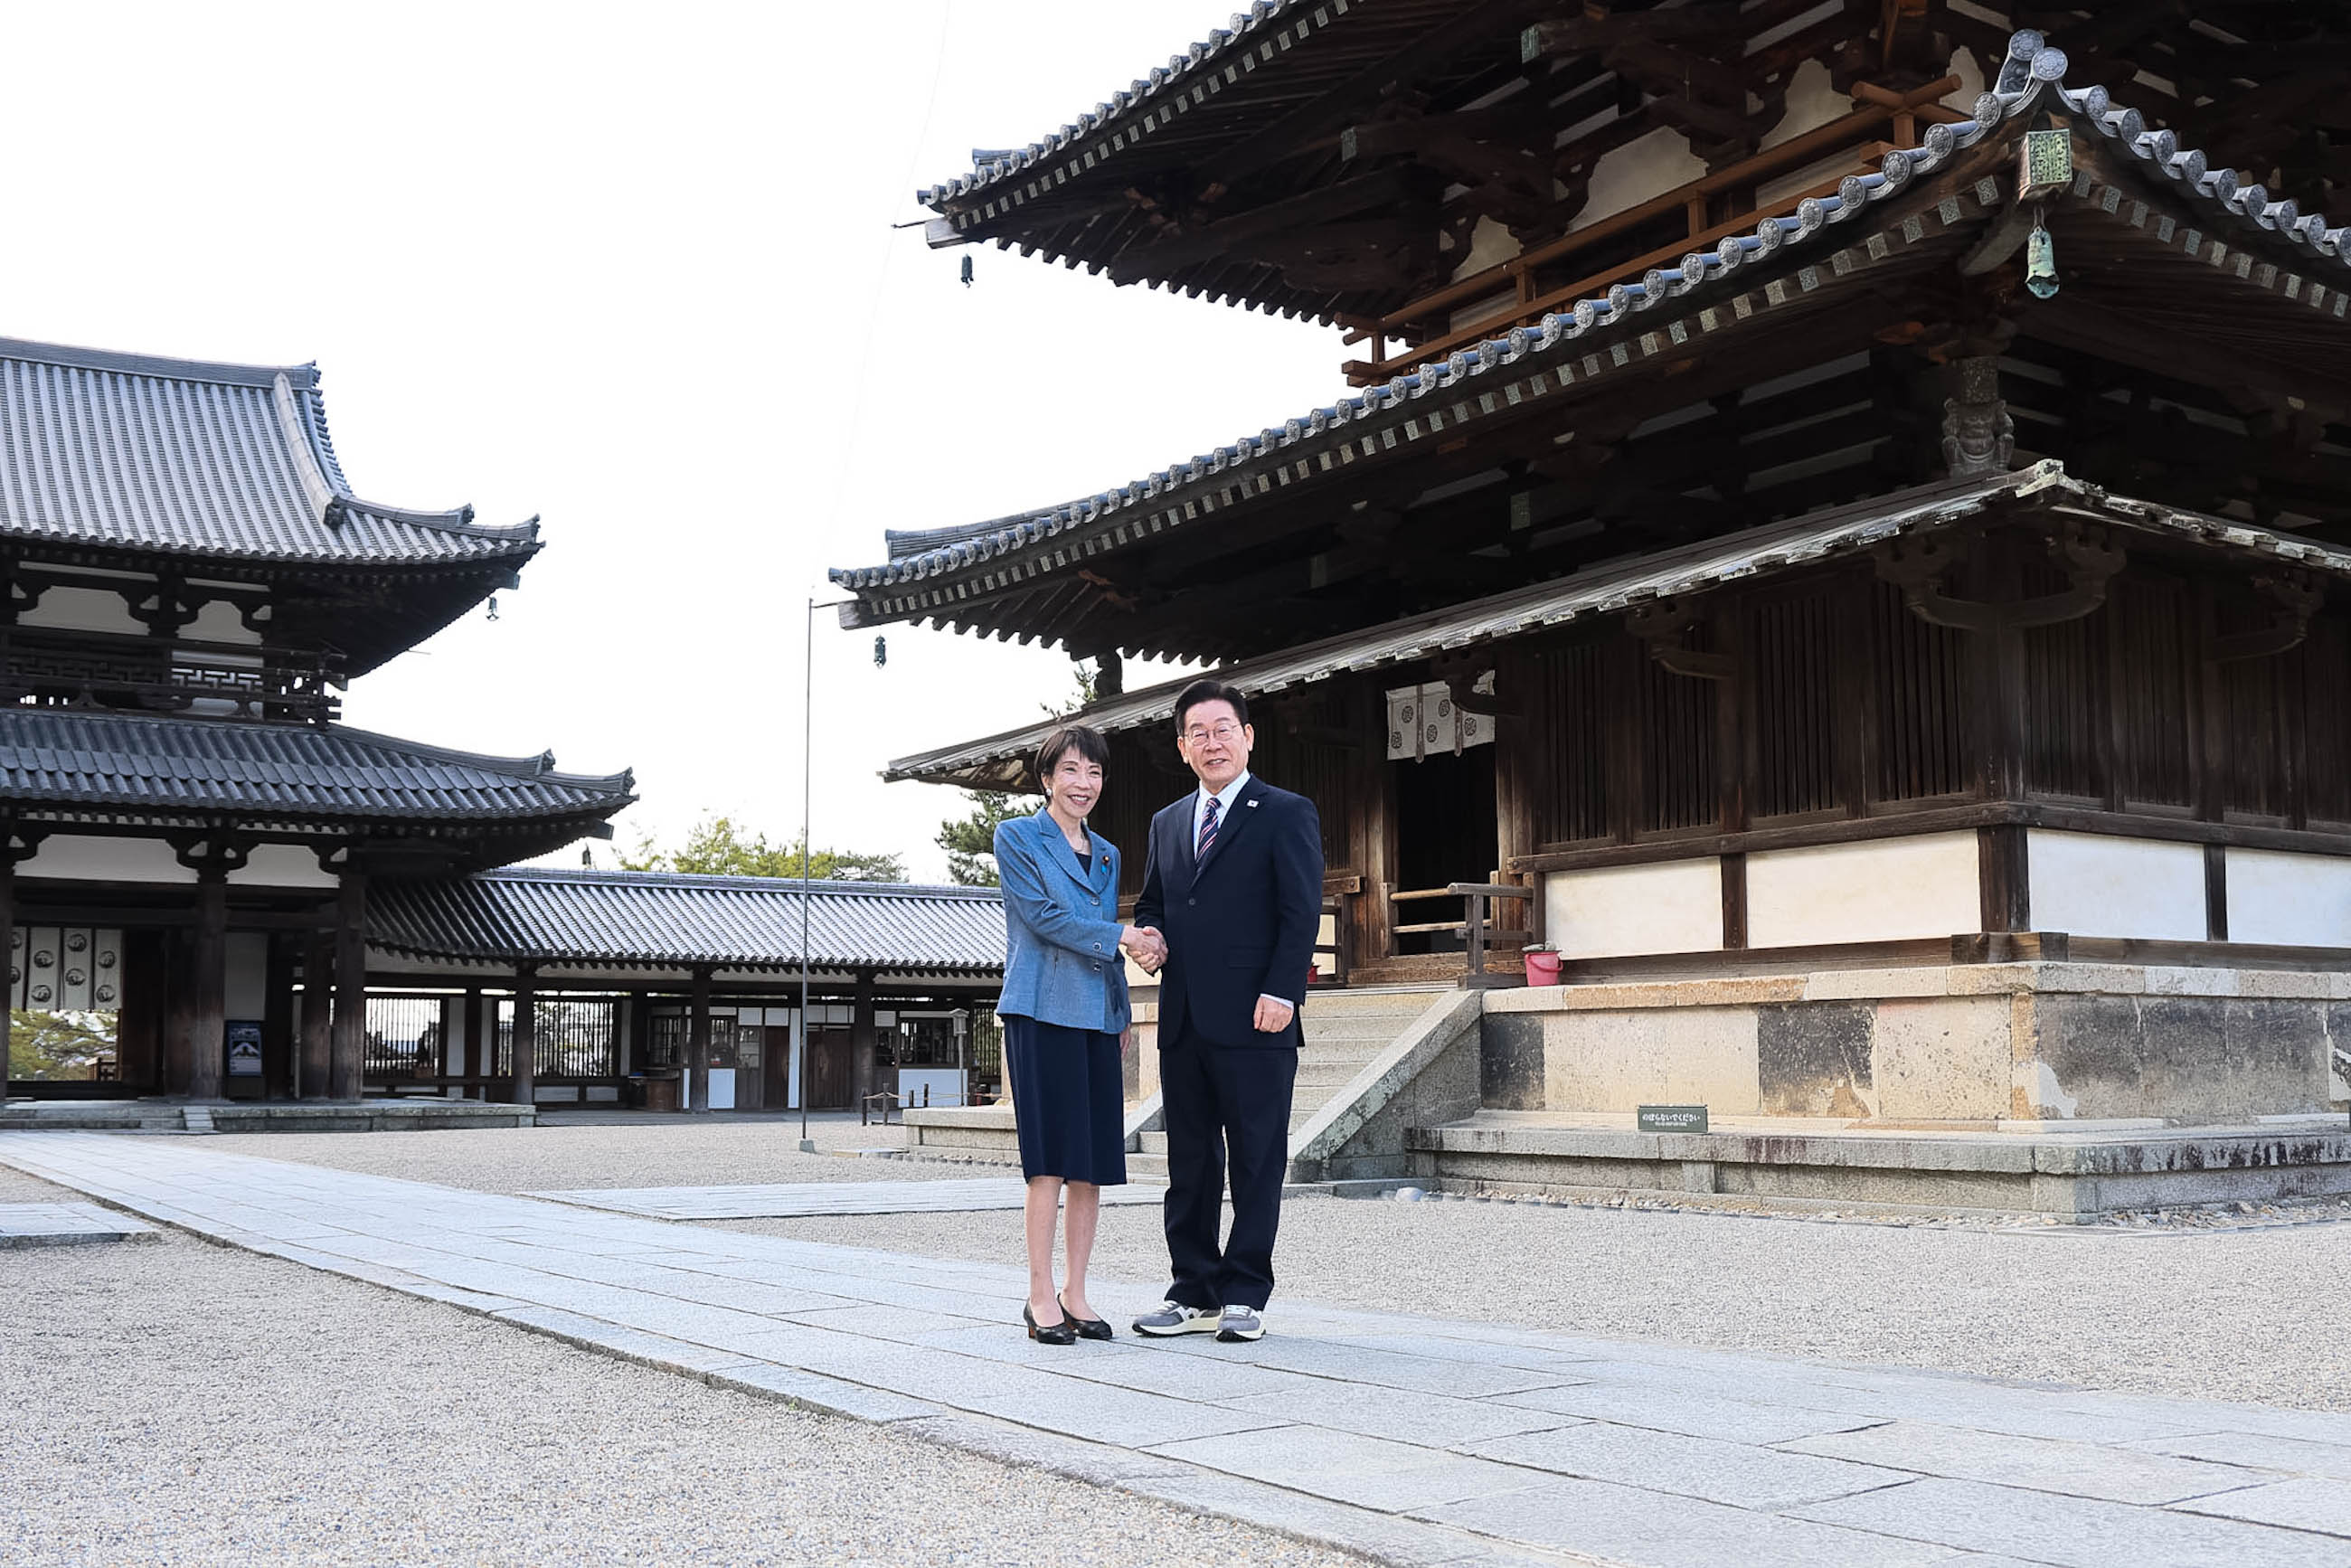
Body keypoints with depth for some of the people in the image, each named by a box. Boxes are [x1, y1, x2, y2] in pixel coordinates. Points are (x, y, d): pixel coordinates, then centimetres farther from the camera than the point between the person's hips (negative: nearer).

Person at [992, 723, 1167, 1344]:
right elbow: (1043, 916, -9)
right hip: (1043, 1012, -6)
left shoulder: (1107, 855, 20)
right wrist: (1123, 937, -11)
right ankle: (1041, 1298, -1)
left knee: (1094, 1160, 4)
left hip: (1097, 1017, 6)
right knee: (1050, 1159, -8)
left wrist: (1122, 1014, 12)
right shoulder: (1017, 837, 2)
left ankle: (1075, 1294, 12)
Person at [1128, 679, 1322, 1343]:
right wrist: (1150, 936, 3)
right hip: (1184, 1025, 6)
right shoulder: (1167, 823, 19)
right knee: (1189, 1163, 10)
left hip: (1253, 1022, -6)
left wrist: (1281, 992, -17)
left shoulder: (1287, 814, 0)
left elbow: (1302, 913, -7)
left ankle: (1245, 1296, 8)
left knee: (1257, 1163, 0)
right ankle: (1195, 1294, 17)